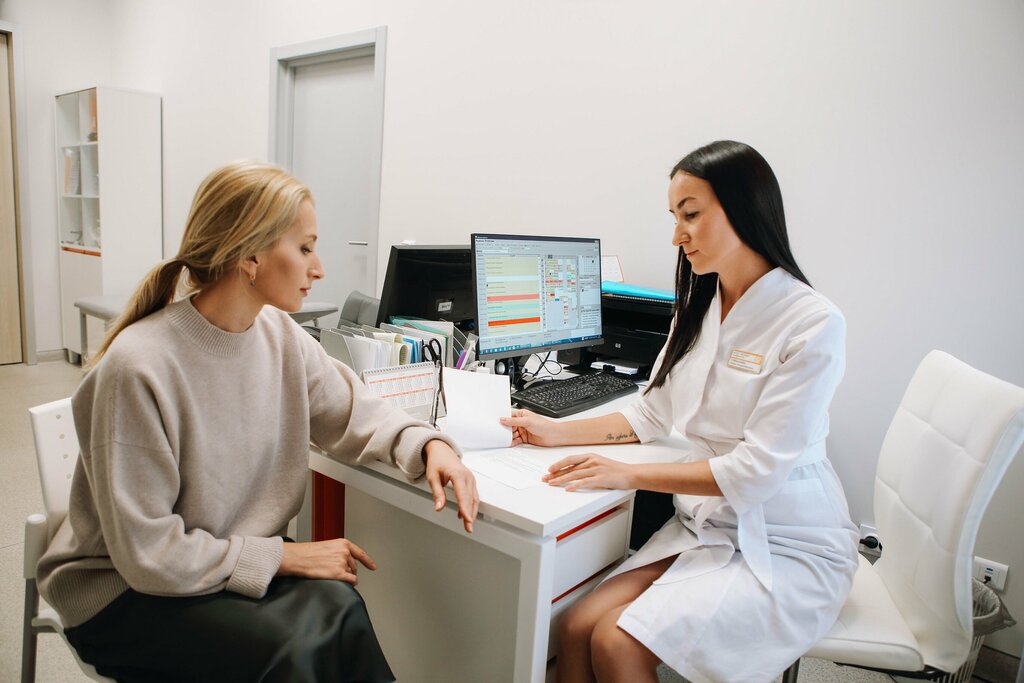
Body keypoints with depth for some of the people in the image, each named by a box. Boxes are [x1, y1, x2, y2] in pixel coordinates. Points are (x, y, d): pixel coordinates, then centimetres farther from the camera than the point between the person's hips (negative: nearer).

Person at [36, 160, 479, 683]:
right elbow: (147, 552, -22)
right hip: (122, 589, -4)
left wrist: (427, 445, -15)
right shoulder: (138, 366, -26)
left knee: (337, 608, -23)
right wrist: (285, 557, -21)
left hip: (241, 558, 5)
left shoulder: (280, 335, -8)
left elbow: (355, 414, 4)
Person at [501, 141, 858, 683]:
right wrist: (558, 433, 2)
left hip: (787, 550, -5)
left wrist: (627, 475, -22)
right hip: (707, 527, 6)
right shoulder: (699, 309, 6)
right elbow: (652, 415, 10)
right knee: (576, 629, -13)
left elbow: (757, 470, -21)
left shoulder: (813, 325, -17)